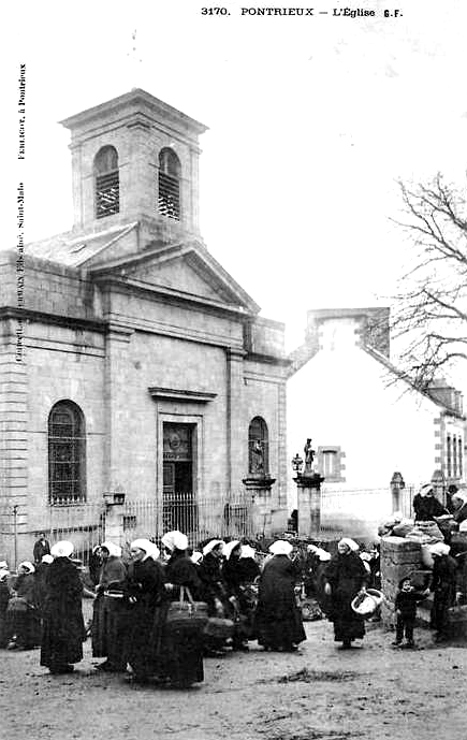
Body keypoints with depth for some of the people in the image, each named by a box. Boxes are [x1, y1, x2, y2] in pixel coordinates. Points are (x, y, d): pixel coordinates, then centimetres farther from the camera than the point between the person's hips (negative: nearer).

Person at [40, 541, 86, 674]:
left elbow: (48, 587, 12)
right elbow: (77, 588, -13)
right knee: (66, 636, 2)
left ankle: (51, 662, 18)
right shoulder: (70, 568, -15)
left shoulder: (51, 568, 4)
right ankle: (60, 664, 4)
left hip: (50, 606, 6)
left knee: (52, 635, 13)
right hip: (66, 608, -6)